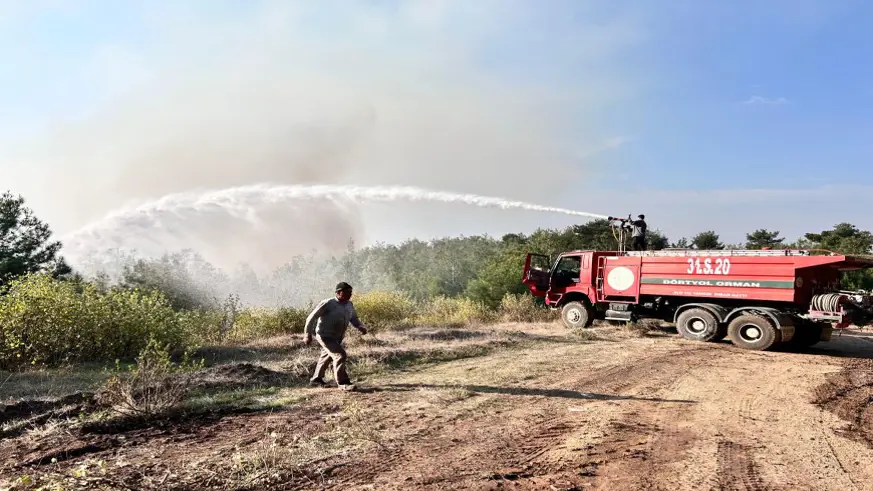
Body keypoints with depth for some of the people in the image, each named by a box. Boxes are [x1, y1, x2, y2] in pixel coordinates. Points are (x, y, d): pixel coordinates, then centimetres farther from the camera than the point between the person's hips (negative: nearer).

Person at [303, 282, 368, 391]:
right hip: (325, 336, -8)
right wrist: (308, 334, -13)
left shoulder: (349, 305, 2)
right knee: (340, 355, -20)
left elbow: (354, 318, 13)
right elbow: (311, 317, -12)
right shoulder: (328, 304, -18)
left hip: (337, 337, 8)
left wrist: (361, 327, -8)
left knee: (326, 357, 22)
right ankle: (342, 383, -13)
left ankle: (316, 380, 40)